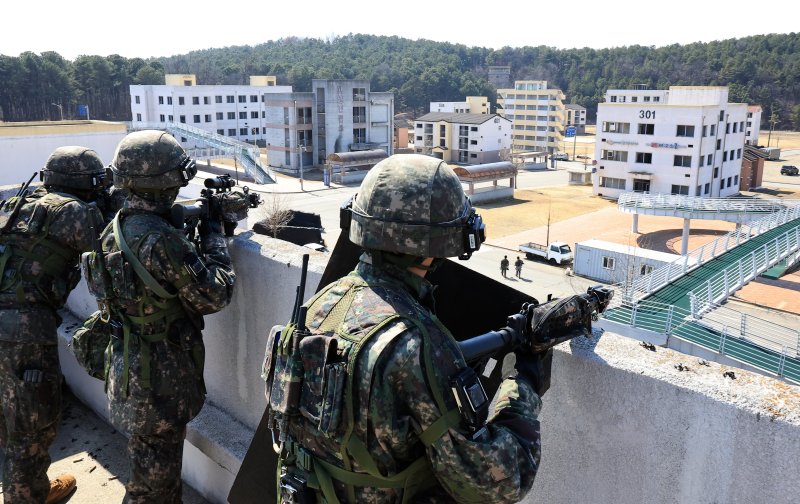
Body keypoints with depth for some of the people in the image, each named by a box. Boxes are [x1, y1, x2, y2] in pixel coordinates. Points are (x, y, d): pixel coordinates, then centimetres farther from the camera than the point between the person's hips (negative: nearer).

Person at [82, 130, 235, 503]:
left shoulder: (116, 228, 2)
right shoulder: (161, 240, -26)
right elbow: (214, 296, -20)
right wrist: (214, 232, -10)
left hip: (128, 365, 9)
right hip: (161, 375, -9)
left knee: (153, 461, 27)